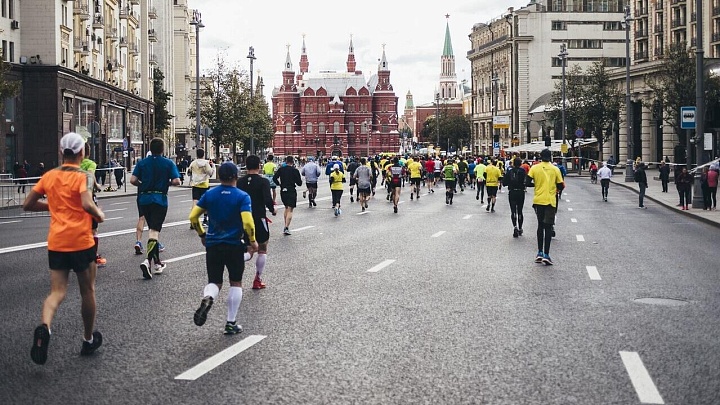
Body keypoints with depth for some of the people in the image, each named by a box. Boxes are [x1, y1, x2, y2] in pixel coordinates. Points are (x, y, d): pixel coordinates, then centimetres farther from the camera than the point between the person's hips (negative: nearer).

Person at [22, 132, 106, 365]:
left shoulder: (49, 176, 6)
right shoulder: (83, 176, -9)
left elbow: (27, 205, 9)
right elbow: (87, 205, -26)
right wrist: (99, 215, -6)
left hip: (56, 243, 4)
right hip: (80, 242, -3)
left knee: (57, 291, 3)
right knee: (87, 291, 13)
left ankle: (45, 326, -27)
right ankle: (89, 340, 25)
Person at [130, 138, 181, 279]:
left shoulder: (142, 163, 4)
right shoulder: (168, 163, -2)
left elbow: (133, 180, -6)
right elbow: (176, 181, -11)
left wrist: (142, 184, 13)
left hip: (144, 199, 3)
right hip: (160, 199, -3)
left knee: (152, 229, 16)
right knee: (154, 230, -6)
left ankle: (157, 263, 23)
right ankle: (147, 260, -28)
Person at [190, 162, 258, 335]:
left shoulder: (209, 194, 1)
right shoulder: (242, 196, -9)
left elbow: (193, 217, 2)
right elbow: (247, 223, -18)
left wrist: (202, 235, 16)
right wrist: (252, 241, -2)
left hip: (212, 244, 2)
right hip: (234, 245, -2)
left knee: (214, 282, 12)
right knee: (236, 283, 13)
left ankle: (207, 299, -23)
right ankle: (231, 323, 13)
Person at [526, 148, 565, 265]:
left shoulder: (534, 168, -2)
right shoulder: (555, 169, -2)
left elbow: (528, 183, -7)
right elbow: (561, 186, -1)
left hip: (538, 200, 2)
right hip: (550, 201, -1)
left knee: (540, 225, 15)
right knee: (548, 227, 1)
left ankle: (540, 253, 14)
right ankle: (546, 255, -6)